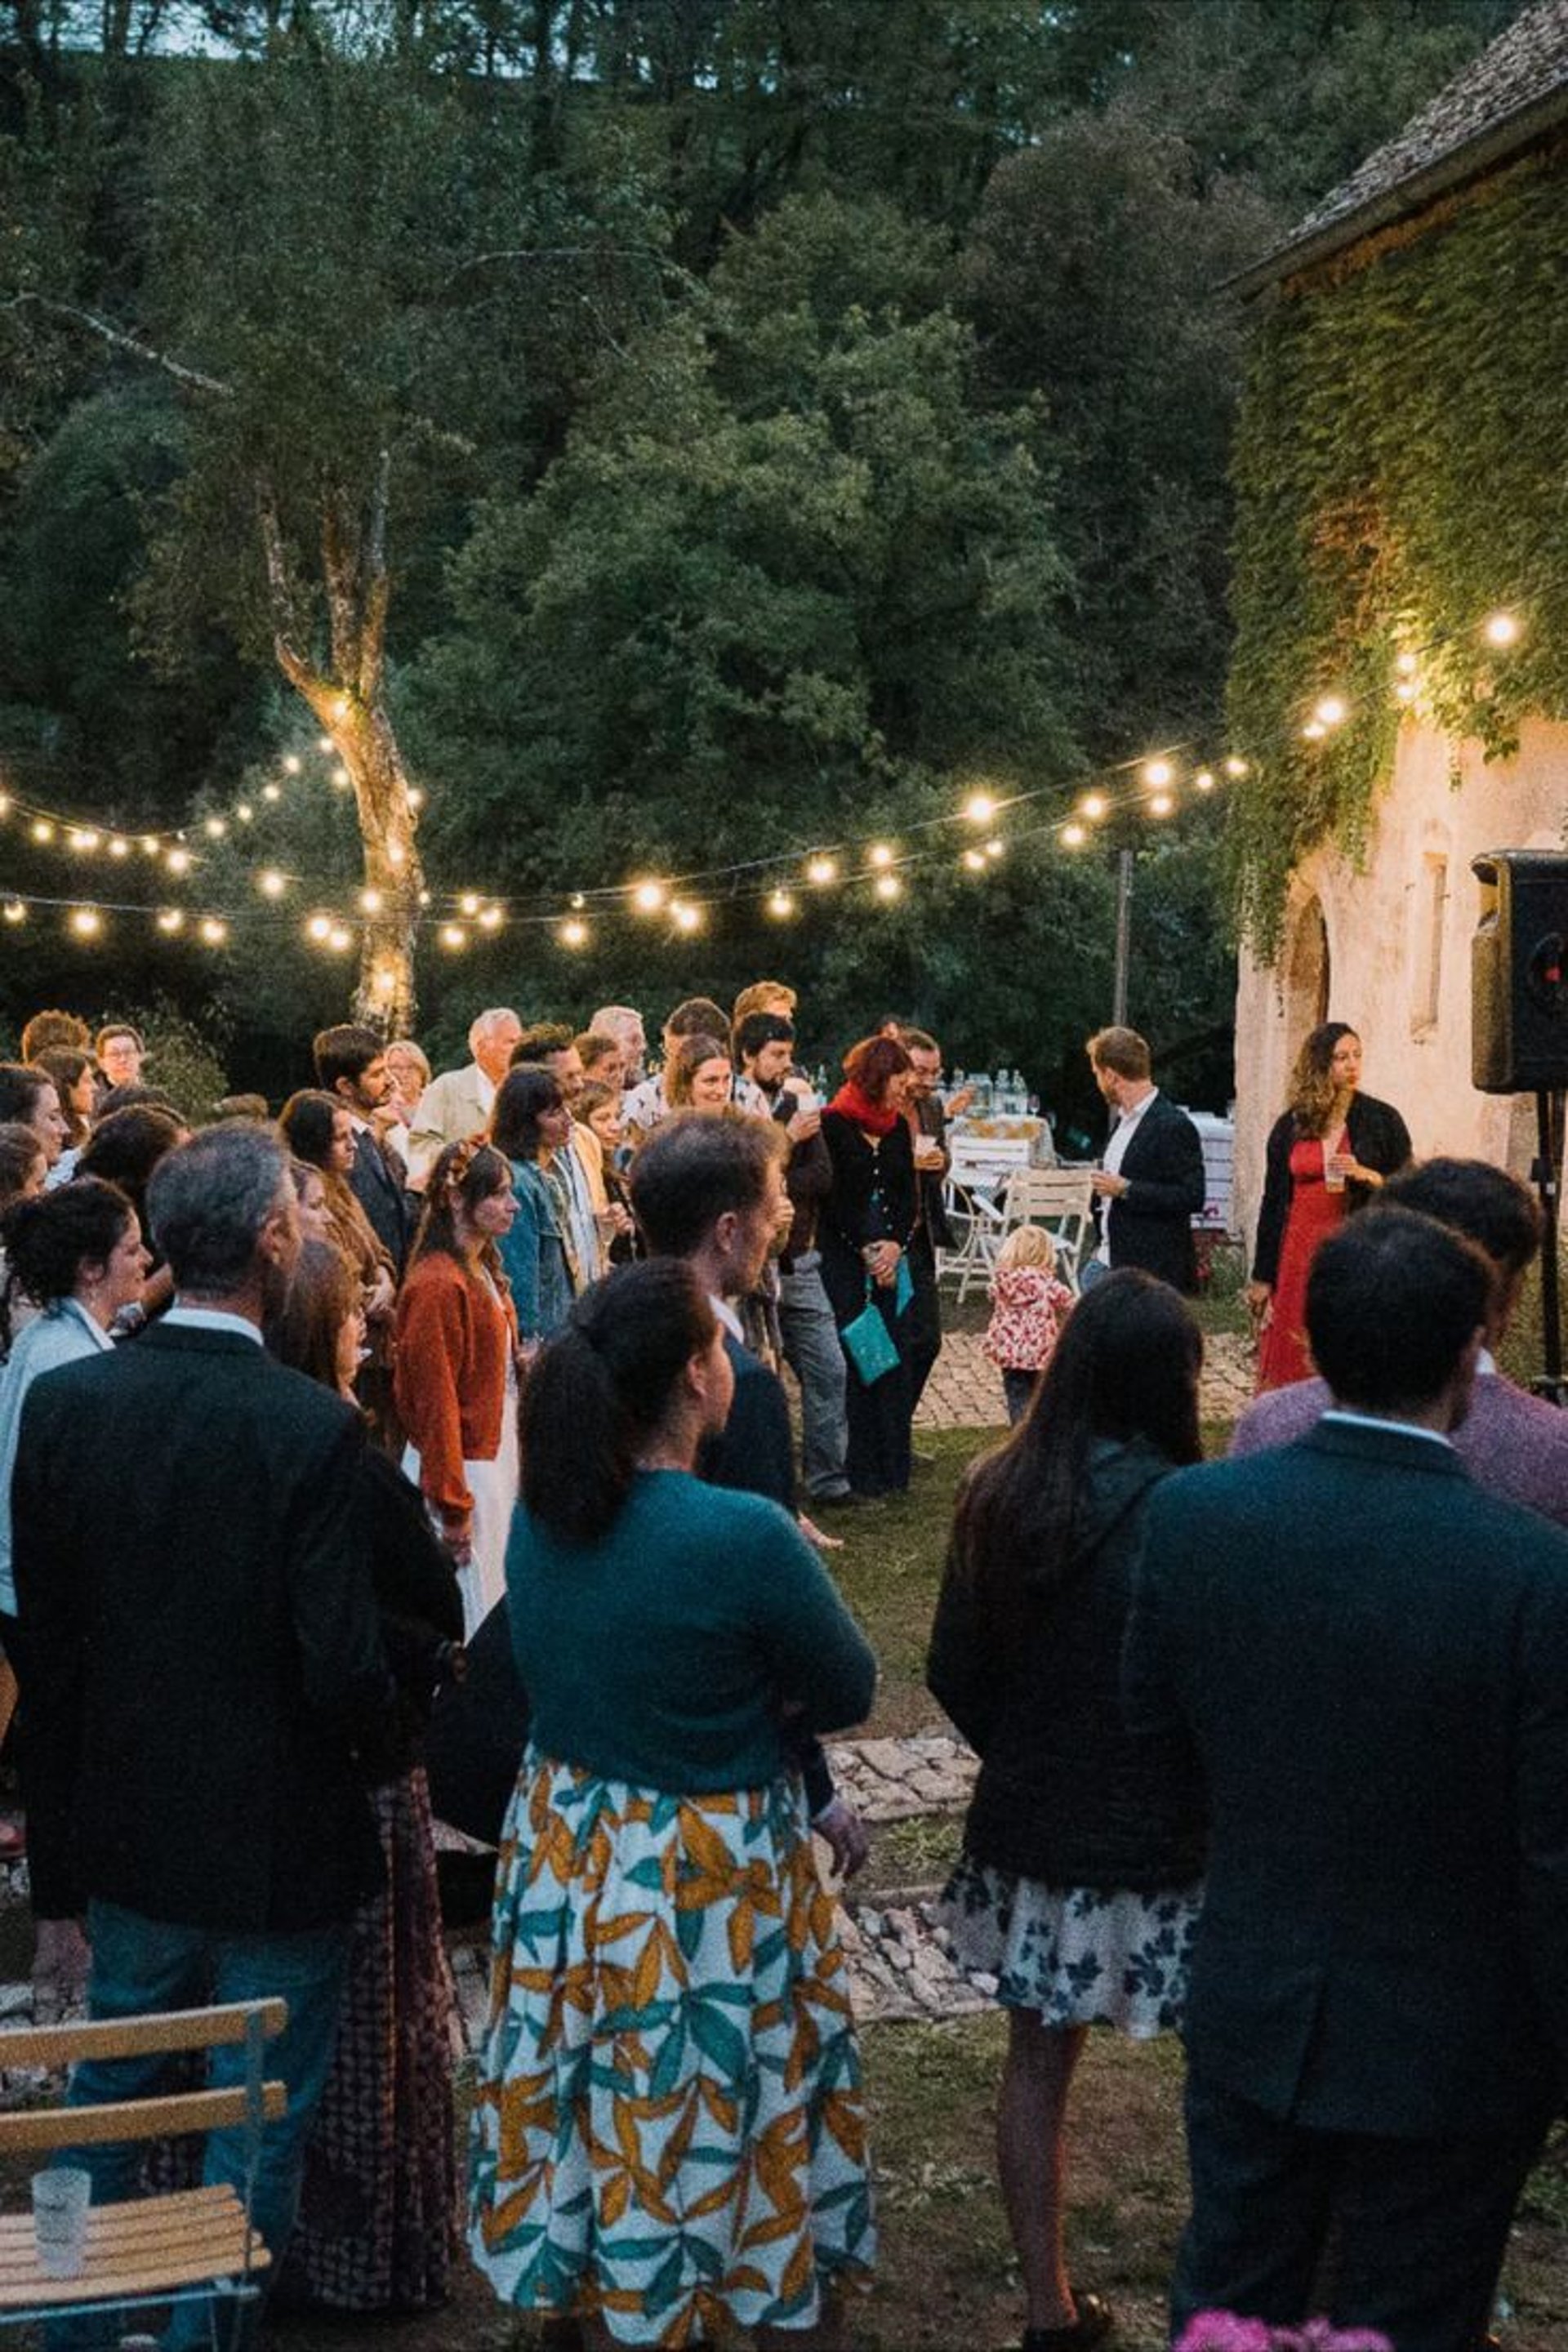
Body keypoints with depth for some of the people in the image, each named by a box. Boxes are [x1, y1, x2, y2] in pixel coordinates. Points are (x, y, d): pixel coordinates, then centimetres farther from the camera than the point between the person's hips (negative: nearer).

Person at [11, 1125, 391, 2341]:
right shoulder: (312, 1426, -24)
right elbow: (344, 1670, -23)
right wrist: (389, 1718, 1)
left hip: (125, 1827, 5)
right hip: (277, 1838, -5)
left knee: (107, 2089, 25)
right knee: (259, 2125, 13)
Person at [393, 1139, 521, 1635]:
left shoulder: (482, 1270, 10)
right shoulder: (439, 1286, -20)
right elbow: (436, 1402, -21)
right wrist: (454, 1508, -19)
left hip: (495, 1458, 9)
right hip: (461, 1470, -9)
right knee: (469, 1615, 0)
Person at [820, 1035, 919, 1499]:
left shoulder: (898, 1127, 12)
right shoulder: (832, 1125, -6)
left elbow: (909, 1194, 10)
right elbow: (832, 1199, -9)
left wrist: (896, 1244, -6)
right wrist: (867, 1250, -11)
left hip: (890, 1257, 6)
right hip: (842, 1256, -6)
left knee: (894, 1357, 5)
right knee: (852, 1359, -6)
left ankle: (892, 1468, 12)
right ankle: (858, 1471, 0)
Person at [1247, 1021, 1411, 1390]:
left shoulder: (1382, 1119, 2)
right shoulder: (1289, 1126, 7)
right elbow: (1272, 1203, 10)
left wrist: (1369, 1177, -15)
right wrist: (1262, 1277, 8)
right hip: (1298, 1254, 2)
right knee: (1292, 1361, 1)